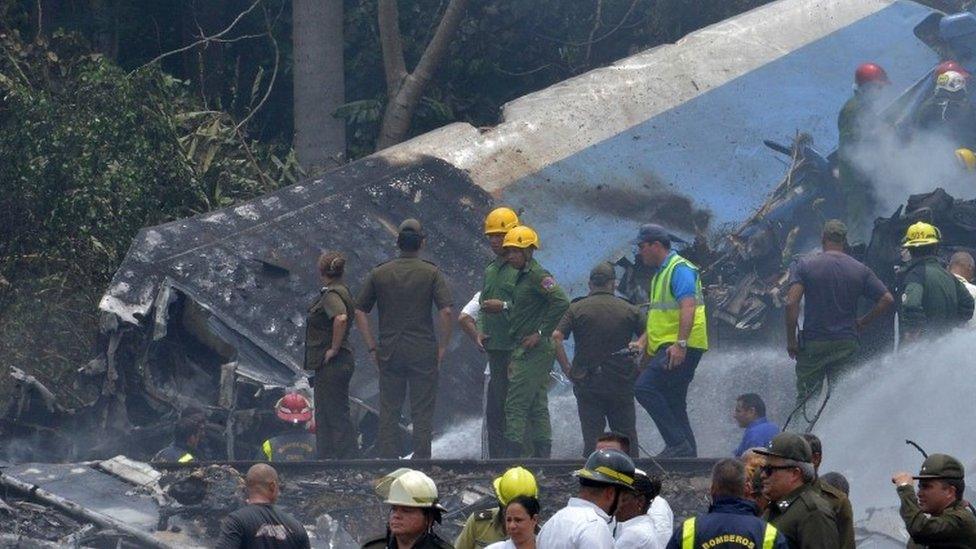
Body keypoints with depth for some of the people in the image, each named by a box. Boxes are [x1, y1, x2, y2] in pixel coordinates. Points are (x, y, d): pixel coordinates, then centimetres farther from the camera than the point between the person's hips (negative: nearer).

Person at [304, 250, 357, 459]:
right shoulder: (342, 291, 13)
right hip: (328, 365, 10)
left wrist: (334, 349, -26)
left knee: (337, 416, -7)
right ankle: (326, 458, 24)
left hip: (333, 364, -10)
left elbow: (340, 319, -36)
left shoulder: (331, 295, -18)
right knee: (323, 416, 17)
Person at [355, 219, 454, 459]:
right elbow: (446, 312, -12)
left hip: (389, 352, 2)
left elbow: (360, 313, 4)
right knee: (422, 412, 3)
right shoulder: (432, 273, -4)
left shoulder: (379, 273, 4)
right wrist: (442, 347, -2)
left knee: (388, 412, 8)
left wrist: (372, 347, 8)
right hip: (423, 353, -2)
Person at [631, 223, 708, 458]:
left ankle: (677, 442, -23)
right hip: (667, 348, 11)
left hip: (681, 348, -11)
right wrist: (643, 341, 15)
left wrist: (680, 344, -31)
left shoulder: (679, 269, -10)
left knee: (645, 387, -21)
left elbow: (688, 308, -22)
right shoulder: (661, 273, 22)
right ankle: (688, 453, 12)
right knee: (674, 405, 10)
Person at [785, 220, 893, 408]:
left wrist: (791, 340, -7)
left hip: (812, 344, -2)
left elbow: (791, 303, -14)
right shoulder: (860, 270, 2)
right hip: (847, 342, 2)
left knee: (806, 399, 5)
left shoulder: (804, 265, -4)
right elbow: (887, 300, -2)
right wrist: (862, 322, 9)